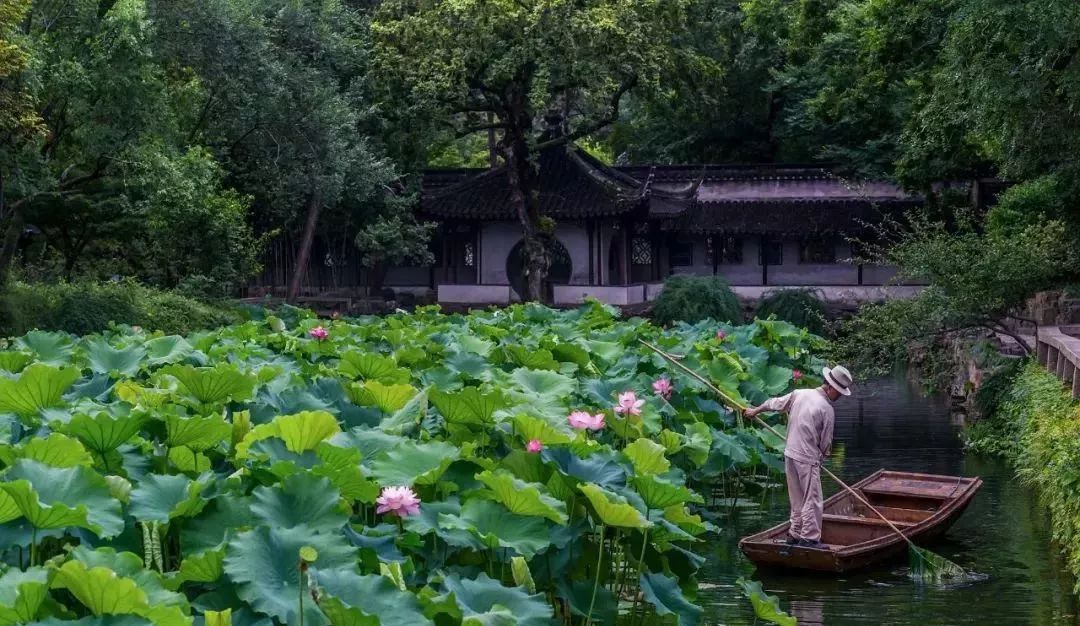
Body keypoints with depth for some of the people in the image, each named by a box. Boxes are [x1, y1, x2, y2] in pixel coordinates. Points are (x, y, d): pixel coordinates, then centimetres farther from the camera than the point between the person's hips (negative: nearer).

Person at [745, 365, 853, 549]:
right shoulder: (827, 410, -16)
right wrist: (822, 455, 14)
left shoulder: (800, 394, 1)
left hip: (790, 454, 8)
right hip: (808, 460, -8)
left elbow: (775, 403, 16)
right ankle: (809, 538, 0)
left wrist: (755, 410, 32)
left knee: (797, 499, 17)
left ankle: (795, 534, 24)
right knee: (812, 500, 0)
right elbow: (826, 443, -7)